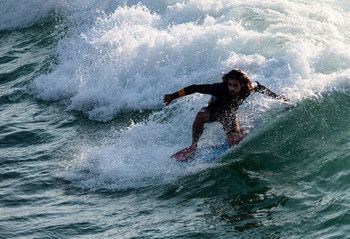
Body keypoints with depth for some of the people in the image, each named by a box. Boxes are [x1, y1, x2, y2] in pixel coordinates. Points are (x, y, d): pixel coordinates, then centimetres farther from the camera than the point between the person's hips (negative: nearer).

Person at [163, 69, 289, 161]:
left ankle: (243, 133, 25)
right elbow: (195, 88, -32)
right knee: (201, 115, -37)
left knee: (235, 144, -13)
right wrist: (173, 96, -30)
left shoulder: (249, 88, -30)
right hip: (215, 109, -2)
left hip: (230, 114, 2)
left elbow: (259, 86, -6)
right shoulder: (220, 88, -38)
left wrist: (276, 96, 6)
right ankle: (193, 147, -15)